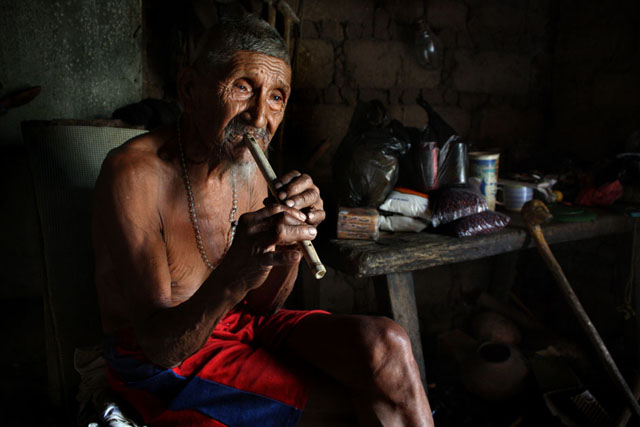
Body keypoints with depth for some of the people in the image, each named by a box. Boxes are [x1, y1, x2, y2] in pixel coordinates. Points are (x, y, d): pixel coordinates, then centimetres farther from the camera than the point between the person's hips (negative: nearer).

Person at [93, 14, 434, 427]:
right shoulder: (135, 174, -22)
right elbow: (161, 346, -25)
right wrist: (231, 278, -45)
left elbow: (262, 306, -1)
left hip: (236, 324, 6)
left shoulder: (249, 165, -1)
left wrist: (291, 244, -23)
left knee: (386, 347, -15)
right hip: (156, 361, -5)